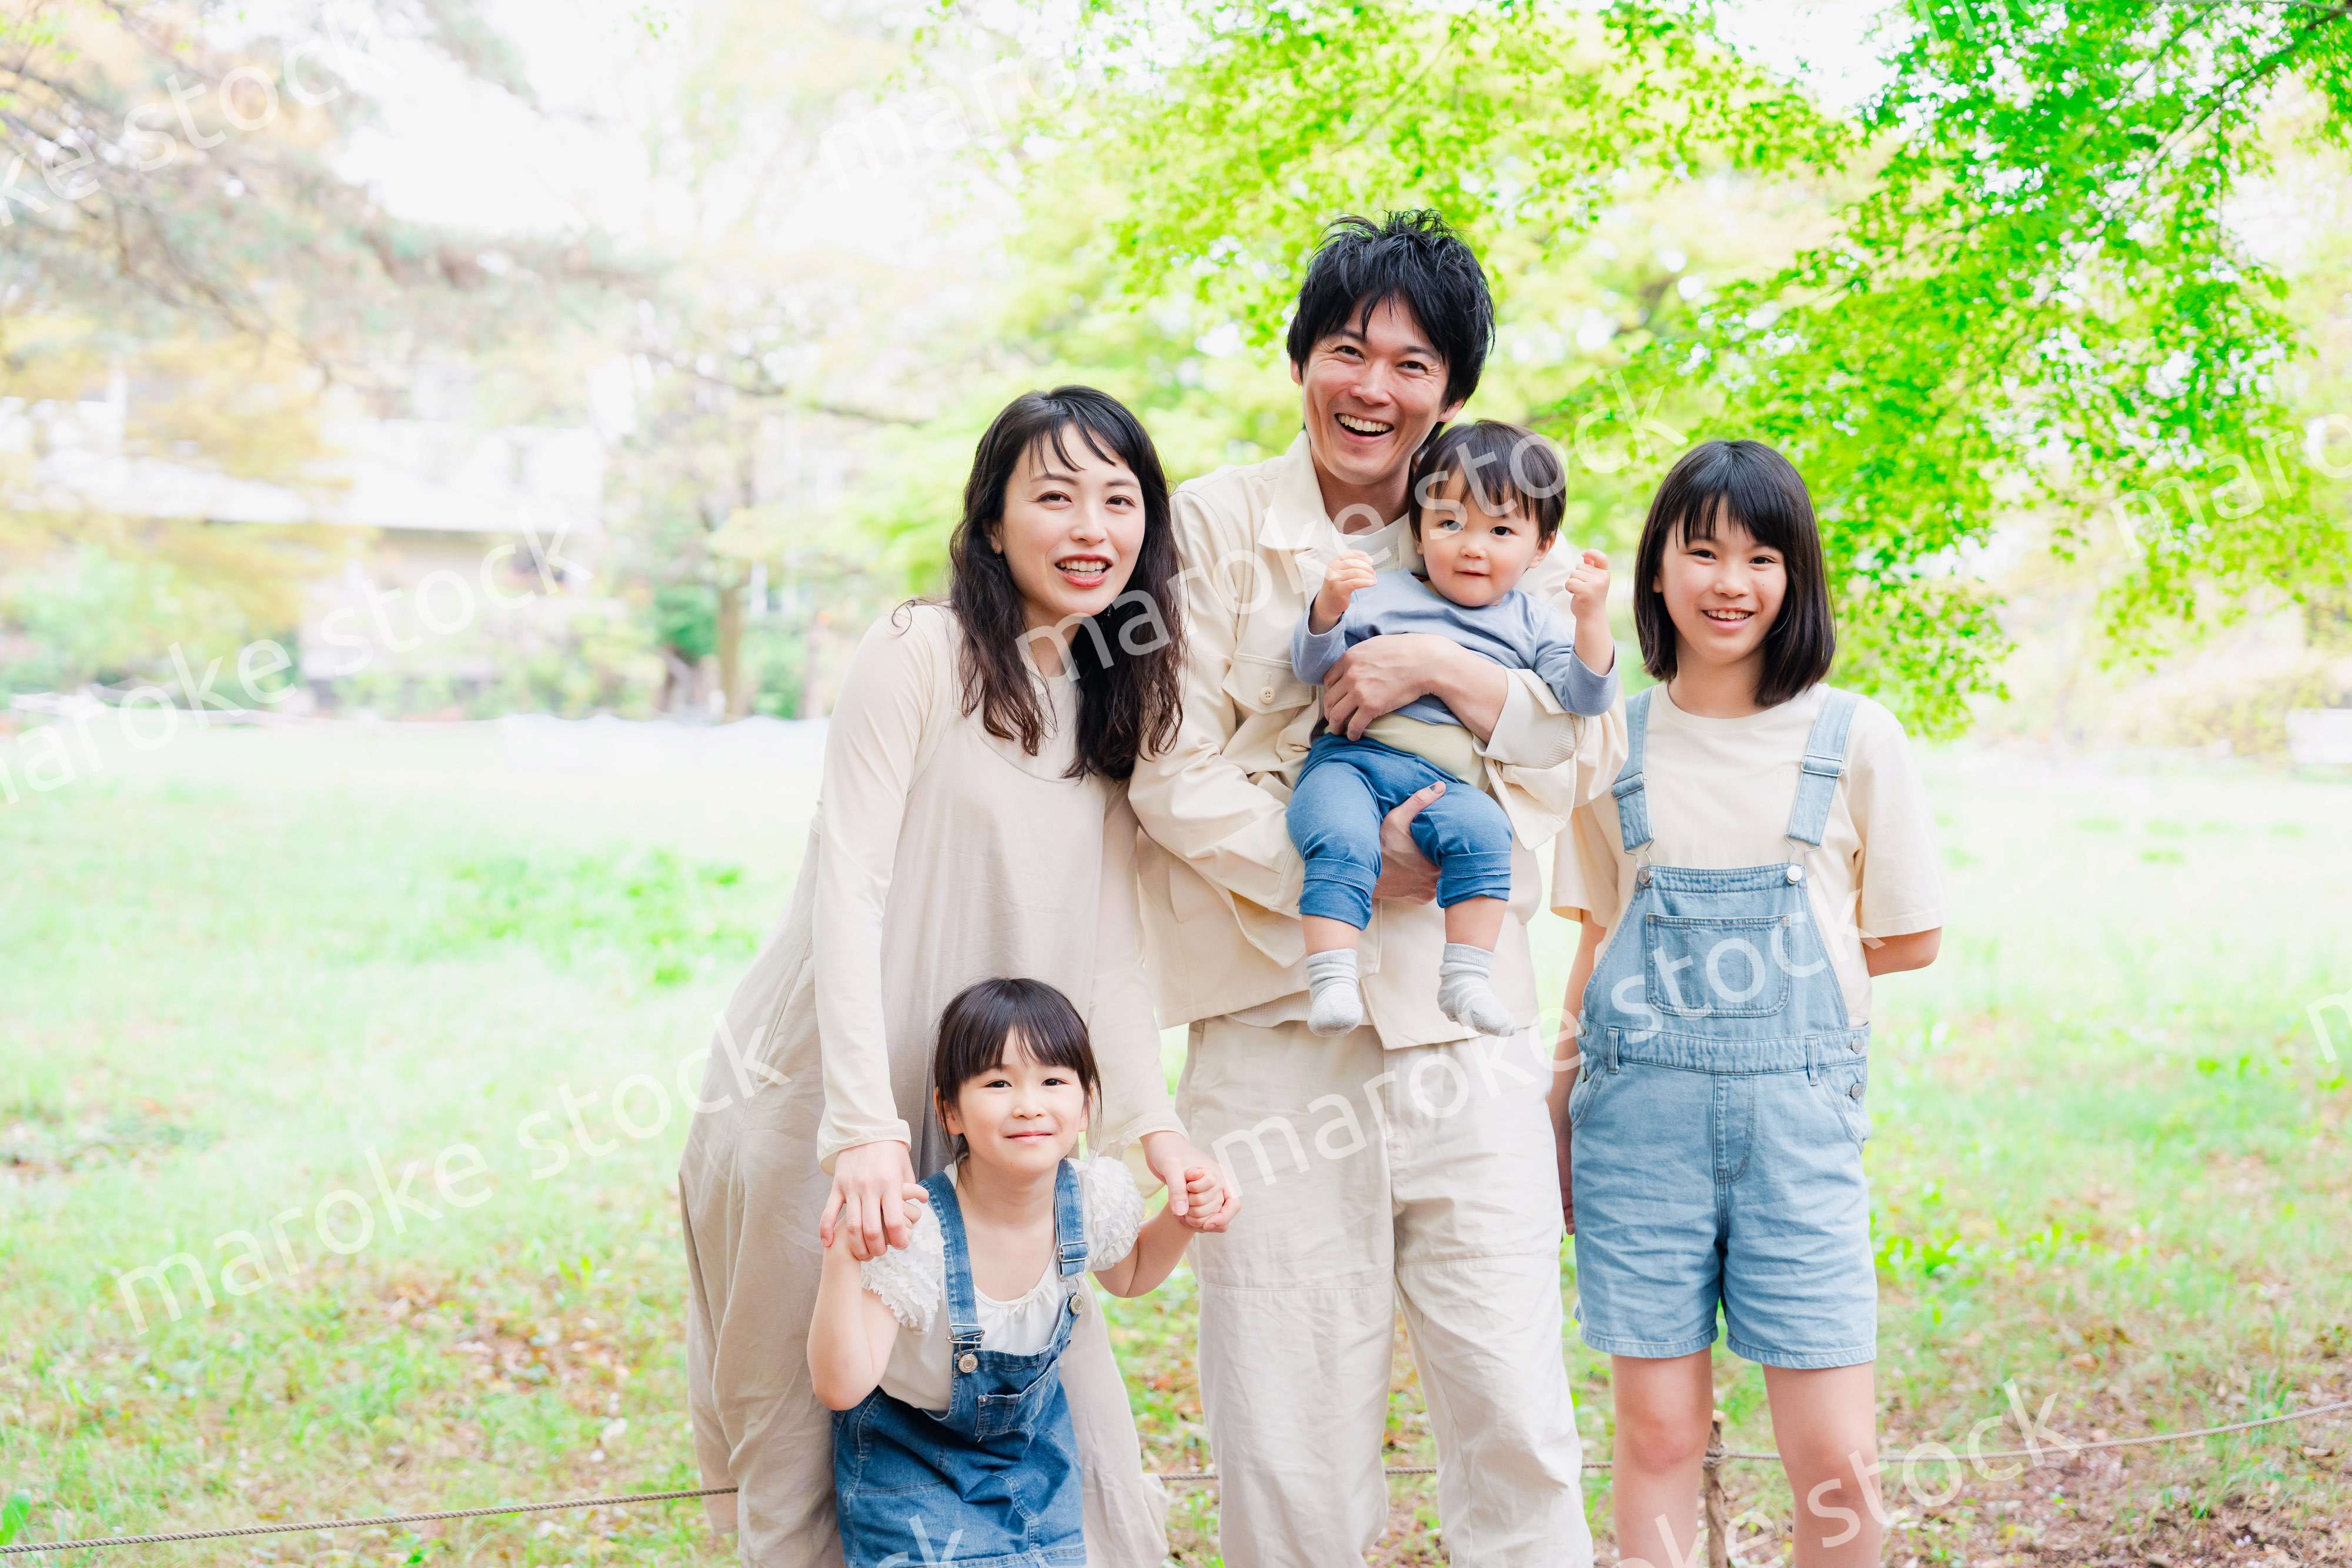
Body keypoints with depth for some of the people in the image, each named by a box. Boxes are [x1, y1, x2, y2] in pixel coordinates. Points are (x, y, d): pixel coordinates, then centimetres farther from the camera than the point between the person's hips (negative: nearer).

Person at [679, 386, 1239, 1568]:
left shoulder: (1121, 701, 9)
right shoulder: (918, 655, -10)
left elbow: (1108, 941, 5)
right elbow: (847, 894, -16)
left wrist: (1150, 1119, -9)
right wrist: (866, 1130, -25)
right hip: (822, 1095, -5)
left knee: (1070, 1431, 2)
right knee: (812, 1451, 5)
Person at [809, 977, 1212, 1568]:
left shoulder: (1092, 1199, -18)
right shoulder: (917, 1232, -34)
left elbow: (1128, 1273, 8)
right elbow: (842, 1386, -39)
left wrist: (1182, 1217, -11)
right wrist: (842, 1257, -51)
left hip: (1031, 1439, 4)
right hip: (911, 1455, -4)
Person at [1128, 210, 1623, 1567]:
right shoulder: (1221, 523, 5)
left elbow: (1590, 751, 6)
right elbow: (1176, 772, -3)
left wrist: (1445, 667, -10)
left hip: (1468, 1023, 2)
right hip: (1277, 1021, -2)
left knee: (1520, 1422, 0)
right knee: (1292, 1449, 1)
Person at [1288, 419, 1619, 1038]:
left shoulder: (1533, 624, 19)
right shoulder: (1382, 593, 16)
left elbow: (1587, 697, 7)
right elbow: (1312, 667, 8)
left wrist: (1591, 617, -9)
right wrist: (1329, 606, -12)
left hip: (1447, 782, 1)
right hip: (1351, 758, -1)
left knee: (1481, 828, -32)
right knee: (1342, 842, -32)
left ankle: (1464, 979, -27)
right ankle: (1330, 983, -34)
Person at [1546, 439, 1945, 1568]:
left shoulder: (1855, 740, 1)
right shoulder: (1616, 742, 7)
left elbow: (1908, 941, 9)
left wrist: (1770, 961, 3)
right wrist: (1556, 1118, 10)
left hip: (1797, 1112, -1)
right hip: (1639, 1113, 1)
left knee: (1836, 1464, -2)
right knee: (1657, 1434, 4)